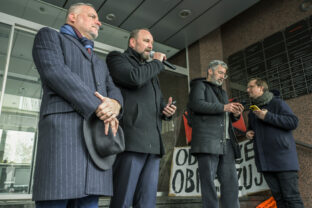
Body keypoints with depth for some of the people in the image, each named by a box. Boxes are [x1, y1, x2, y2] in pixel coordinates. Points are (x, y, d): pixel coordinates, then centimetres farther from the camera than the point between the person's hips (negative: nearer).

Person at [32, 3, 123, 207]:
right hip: (63, 128, -6)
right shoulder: (49, 36, 15)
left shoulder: (100, 63, 33)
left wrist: (114, 105, -9)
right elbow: (56, 73, -5)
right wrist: (99, 108, -13)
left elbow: (114, 91, 18)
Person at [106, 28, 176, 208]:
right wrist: (157, 62, 4)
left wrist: (168, 110, 10)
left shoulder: (151, 71, 30)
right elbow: (135, 78, -13)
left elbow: (160, 102, 34)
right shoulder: (117, 58, 9)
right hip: (132, 139, -7)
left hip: (153, 143, 7)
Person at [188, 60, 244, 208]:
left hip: (226, 143, 7)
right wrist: (223, 107, -14)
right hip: (207, 141, -7)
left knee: (231, 183, 1)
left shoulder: (222, 92, 32)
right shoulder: (199, 85, 10)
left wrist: (235, 114, 9)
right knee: (208, 182, -7)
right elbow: (195, 104, -10)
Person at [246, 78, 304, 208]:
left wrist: (268, 116, -16)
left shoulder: (277, 102, 0)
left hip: (282, 157, -5)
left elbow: (293, 122, -11)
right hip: (265, 161, 6)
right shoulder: (252, 112, 20)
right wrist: (248, 133, 10)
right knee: (279, 198, 4)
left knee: (291, 197, -5)